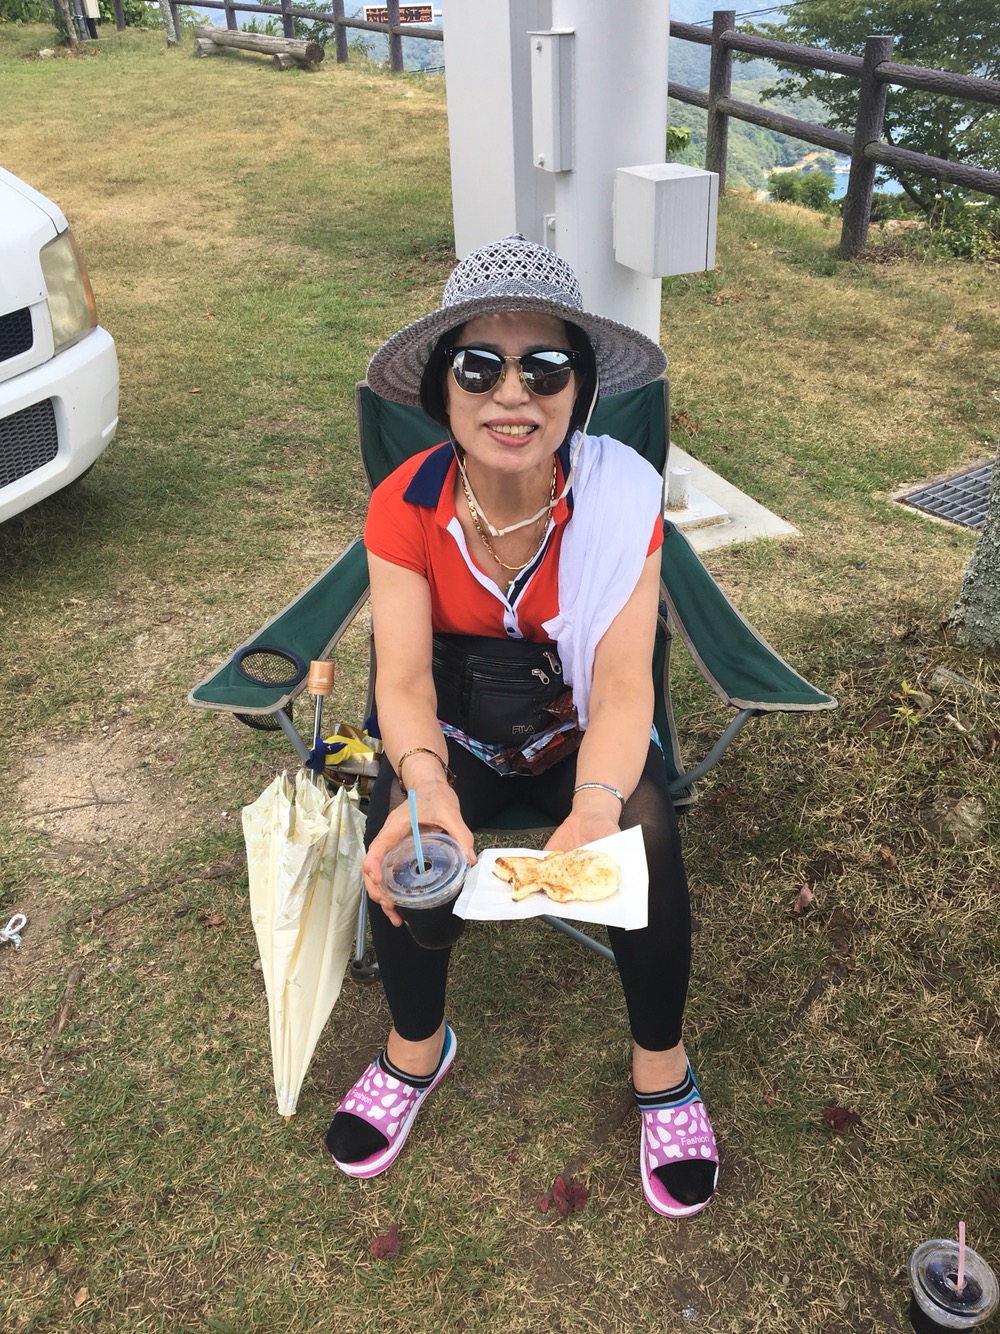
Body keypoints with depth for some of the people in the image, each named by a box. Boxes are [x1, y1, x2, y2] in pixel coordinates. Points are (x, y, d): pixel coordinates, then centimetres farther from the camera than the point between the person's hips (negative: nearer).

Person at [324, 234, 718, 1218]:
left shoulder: (621, 495, -21)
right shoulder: (406, 505, -17)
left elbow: (622, 687, -25)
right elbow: (404, 679, -22)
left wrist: (598, 802, -46)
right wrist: (423, 783, -45)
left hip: (579, 733, 0)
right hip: (457, 730, 1)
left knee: (648, 836, -27)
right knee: (397, 840, -26)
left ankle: (661, 1065, 2)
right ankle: (416, 1046, 6)